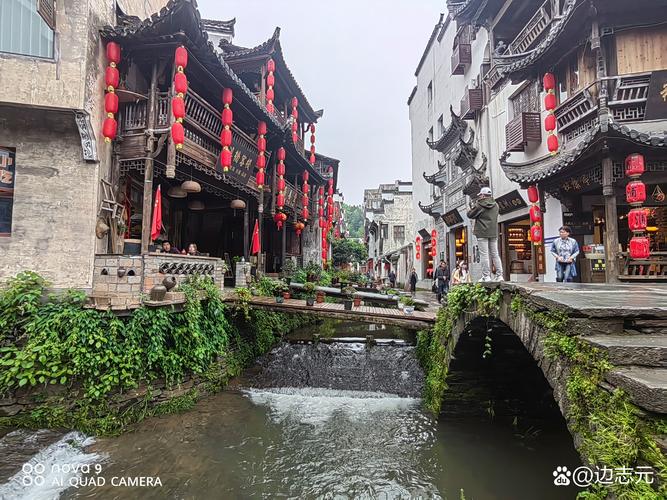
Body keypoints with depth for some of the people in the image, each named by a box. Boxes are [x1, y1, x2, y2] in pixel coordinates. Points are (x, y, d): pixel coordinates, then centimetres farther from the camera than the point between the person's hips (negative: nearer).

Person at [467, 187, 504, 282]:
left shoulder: (479, 205, -9)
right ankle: (499, 275, 8)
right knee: (495, 254, 9)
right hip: (494, 233, 6)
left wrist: (475, 204, 11)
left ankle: (486, 276, -6)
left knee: (484, 254, -4)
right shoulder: (495, 205, 10)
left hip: (482, 233, -6)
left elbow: (470, 215, -1)